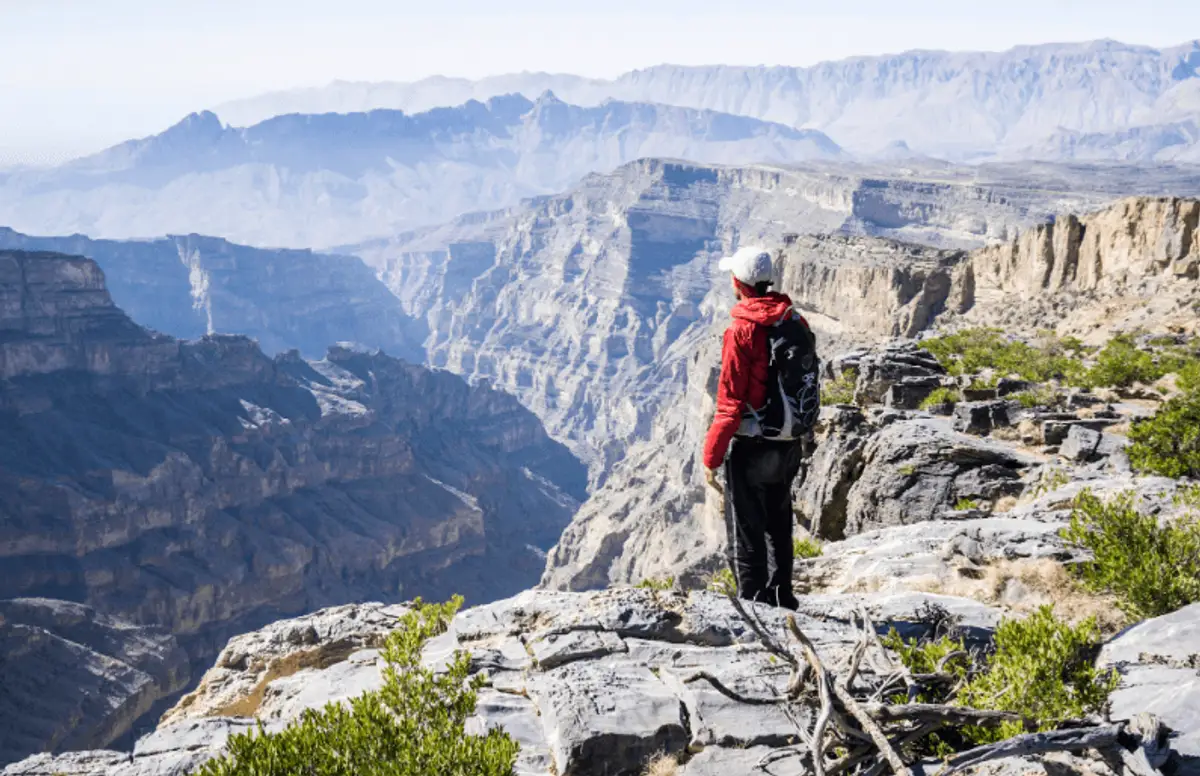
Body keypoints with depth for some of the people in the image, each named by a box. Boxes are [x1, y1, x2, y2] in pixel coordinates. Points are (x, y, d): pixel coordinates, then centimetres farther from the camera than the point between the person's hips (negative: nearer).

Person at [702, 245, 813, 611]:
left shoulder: (742, 331, -19)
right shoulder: (797, 323, 1)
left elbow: (730, 403, -19)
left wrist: (711, 457, -12)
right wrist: (804, 436, 22)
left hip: (751, 447, -7)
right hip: (791, 446, 7)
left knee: (745, 535, 5)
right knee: (778, 526, 22)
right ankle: (781, 597, 33)